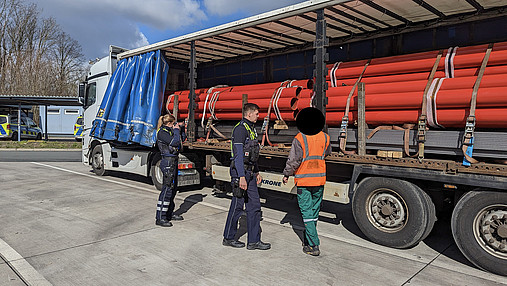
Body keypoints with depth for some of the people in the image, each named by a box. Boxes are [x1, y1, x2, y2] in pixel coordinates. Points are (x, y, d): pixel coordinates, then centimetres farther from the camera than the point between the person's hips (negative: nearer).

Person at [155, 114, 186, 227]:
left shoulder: (169, 131, 16)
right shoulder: (162, 132, -12)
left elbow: (182, 139, 24)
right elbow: (175, 142, -22)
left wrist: (180, 129, 12)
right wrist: (176, 130, -9)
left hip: (173, 162, 10)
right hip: (168, 162, -10)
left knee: (173, 188, 16)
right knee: (167, 189, -9)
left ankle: (169, 213, 28)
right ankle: (160, 218, -3)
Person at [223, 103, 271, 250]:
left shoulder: (251, 128, 17)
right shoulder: (240, 128, -13)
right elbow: (238, 154, -20)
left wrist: (257, 172, 21)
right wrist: (241, 177, -24)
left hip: (250, 171, 9)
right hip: (240, 171, -9)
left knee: (254, 205, 7)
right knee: (237, 205, 1)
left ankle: (254, 241, 13)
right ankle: (228, 238, 17)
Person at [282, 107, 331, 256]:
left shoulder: (299, 139, -14)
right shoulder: (325, 137, 1)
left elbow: (293, 160, -13)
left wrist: (286, 175, 0)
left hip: (303, 180, -5)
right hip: (319, 180, 5)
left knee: (307, 212, 0)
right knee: (314, 210, 17)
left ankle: (314, 245, -3)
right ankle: (308, 240, 31)